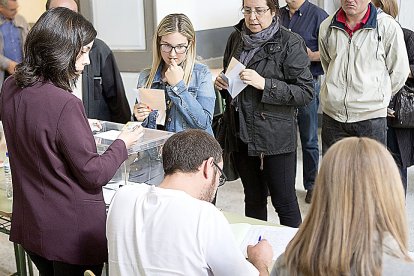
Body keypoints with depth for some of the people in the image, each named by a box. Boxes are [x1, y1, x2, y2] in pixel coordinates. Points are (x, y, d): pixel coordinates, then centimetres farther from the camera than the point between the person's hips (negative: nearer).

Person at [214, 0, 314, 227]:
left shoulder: (290, 43, -9)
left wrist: (265, 84, -22)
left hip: (275, 137, -5)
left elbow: (306, 93, -13)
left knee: (284, 201, 2)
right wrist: (222, 83, 0)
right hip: (241, 133, 5)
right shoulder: (236, 38, 8)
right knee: (253, 199, 16)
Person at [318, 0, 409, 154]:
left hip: (370, 116, -3)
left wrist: (378, 97, 7)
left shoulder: (388, 27, -8)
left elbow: (399, 72, 1)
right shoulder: (326, 27, 4)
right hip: (332, 115, 4)